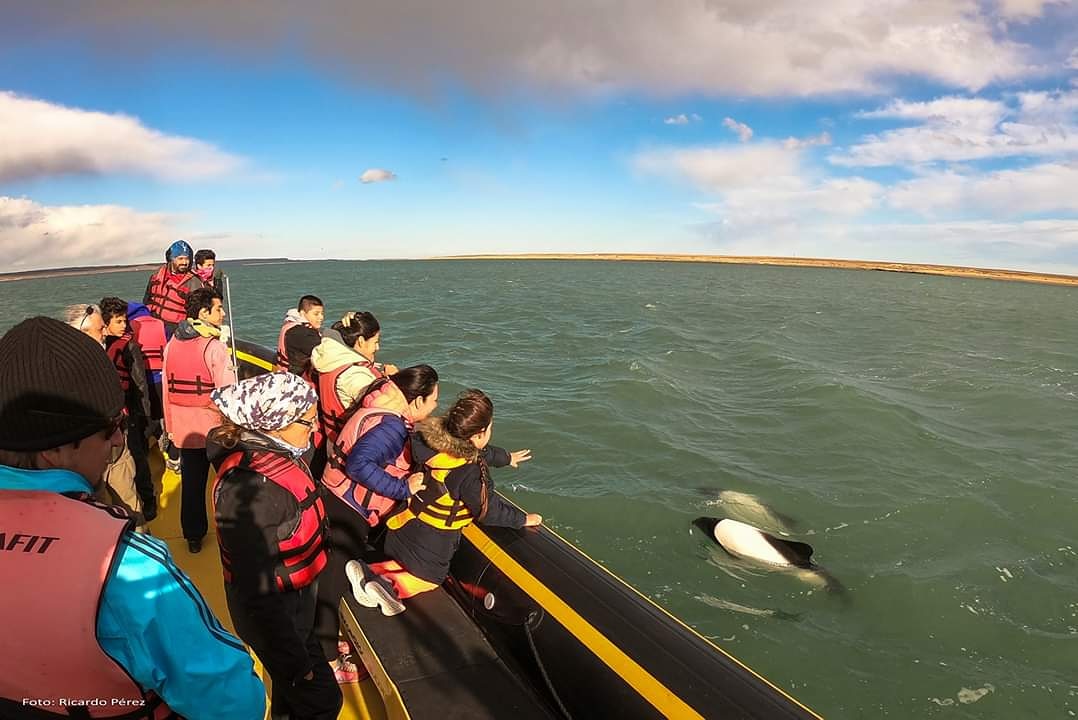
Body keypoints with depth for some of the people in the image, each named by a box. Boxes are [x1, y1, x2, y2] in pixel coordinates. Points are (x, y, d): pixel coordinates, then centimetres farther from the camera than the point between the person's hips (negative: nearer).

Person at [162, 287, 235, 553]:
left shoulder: (172, 344, 2)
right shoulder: (214, 346, -18)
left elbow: (166, 388, 7)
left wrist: (170, 426, 16)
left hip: (183, 429, 5)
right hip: (215, 428, -5)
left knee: (191, 483, 15)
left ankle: (193, 536, 26)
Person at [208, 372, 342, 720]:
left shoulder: (269, 452, -6)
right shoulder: (253, 487, -35)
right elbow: (259, 593, -32)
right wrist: (296, 662, -22)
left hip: (293, 603, 8)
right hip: (276, 614, -8)